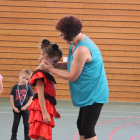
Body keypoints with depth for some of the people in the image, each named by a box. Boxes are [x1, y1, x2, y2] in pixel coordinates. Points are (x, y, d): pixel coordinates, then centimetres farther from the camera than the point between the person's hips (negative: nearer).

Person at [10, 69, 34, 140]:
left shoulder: (28, 87, -5)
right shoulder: (15, 87, -3)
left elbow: (31, 98, -5)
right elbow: (11, 97, -1)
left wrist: (25, 106, -16)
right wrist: (14, 107, -8)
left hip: (25, 109, 0)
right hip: (17, 109, 0)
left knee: (26, 124, 7)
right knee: (15, 123, 7)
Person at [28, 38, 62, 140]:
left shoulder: (46, 72, 18)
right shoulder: (40, 73, -12)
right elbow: (40, 94, -18)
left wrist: (53, 111, 27)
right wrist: (44, 113, -23)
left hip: (48, 107, 10)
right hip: (42, 108, -10)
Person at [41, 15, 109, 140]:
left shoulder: (82, 50, -26)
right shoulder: (76, 44, 5)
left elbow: (72, 77, -18)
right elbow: (71, 65, 11)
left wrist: (51, 69, -8)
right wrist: (53, 64, 0)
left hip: (94, 94, -10)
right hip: (88, 93, 10)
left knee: (87, 128, -7)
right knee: (81, 125, 16)